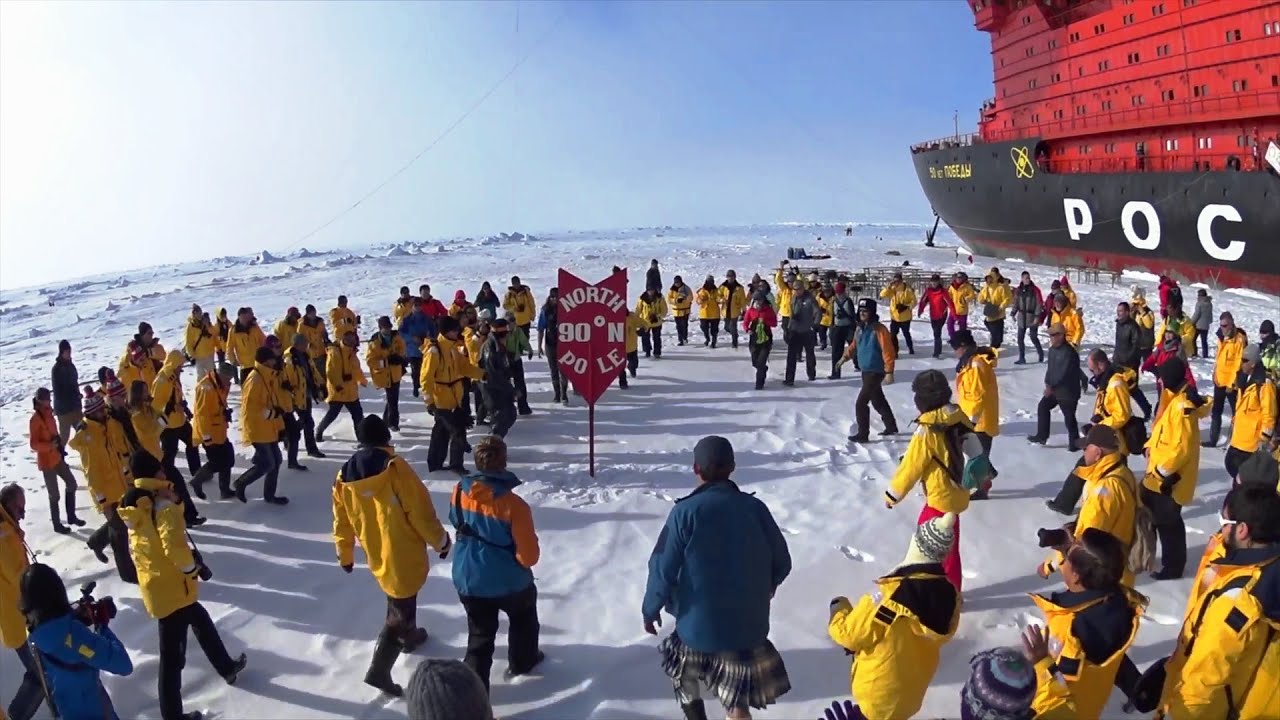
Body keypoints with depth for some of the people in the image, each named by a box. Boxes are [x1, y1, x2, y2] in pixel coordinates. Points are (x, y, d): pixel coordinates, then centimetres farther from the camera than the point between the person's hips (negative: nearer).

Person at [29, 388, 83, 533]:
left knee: (71, 483, 15)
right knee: (54, 494, 1)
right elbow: (33, 444, -20)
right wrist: (50, 445, -33)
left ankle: (71, 516, 28)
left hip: (56, 456, 8)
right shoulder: (35, 419, -19)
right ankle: (57, 524, 15)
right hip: (46, 460, -8)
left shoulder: (48, 413, 4)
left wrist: (60, 446, 14)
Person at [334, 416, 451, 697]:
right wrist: (440, 541, -4)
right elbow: (420, 511, -18)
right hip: (404, 554, -7)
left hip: (376, 556, 7)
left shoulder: (344, 475, -1)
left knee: (402, 599, 30)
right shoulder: (394, 467, -19)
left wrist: (345, 555, 22)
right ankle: (379, 671, 0)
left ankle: (410, 636, 50)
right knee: (400, 612, 4)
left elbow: (342, 521, 8)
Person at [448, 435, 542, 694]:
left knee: (479, 637, 17)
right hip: (509, 581, -3)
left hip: (468, 580, 3)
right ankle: (522, 661, 48)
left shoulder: (460, 491, -13)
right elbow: (529, 555, -21)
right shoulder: (513, 505, -27)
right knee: (524, 617, 28)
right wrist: (521, 561, 1)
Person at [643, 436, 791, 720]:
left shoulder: (685, 511, -16)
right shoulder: (755, 507, -7)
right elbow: (782, 563, 2)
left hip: (699, 623, -2)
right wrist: (767, 585, 24)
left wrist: (651, 609, 4)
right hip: (749, 624, 2)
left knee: (684, 672, 28)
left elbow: (664, 568, -13)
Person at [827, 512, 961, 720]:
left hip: (880, 690, -6)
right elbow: (941, 634, 4)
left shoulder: (891, 595, -35)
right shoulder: (950, 594, -15)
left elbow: (850, 635, -24)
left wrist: (839, 608, -4)